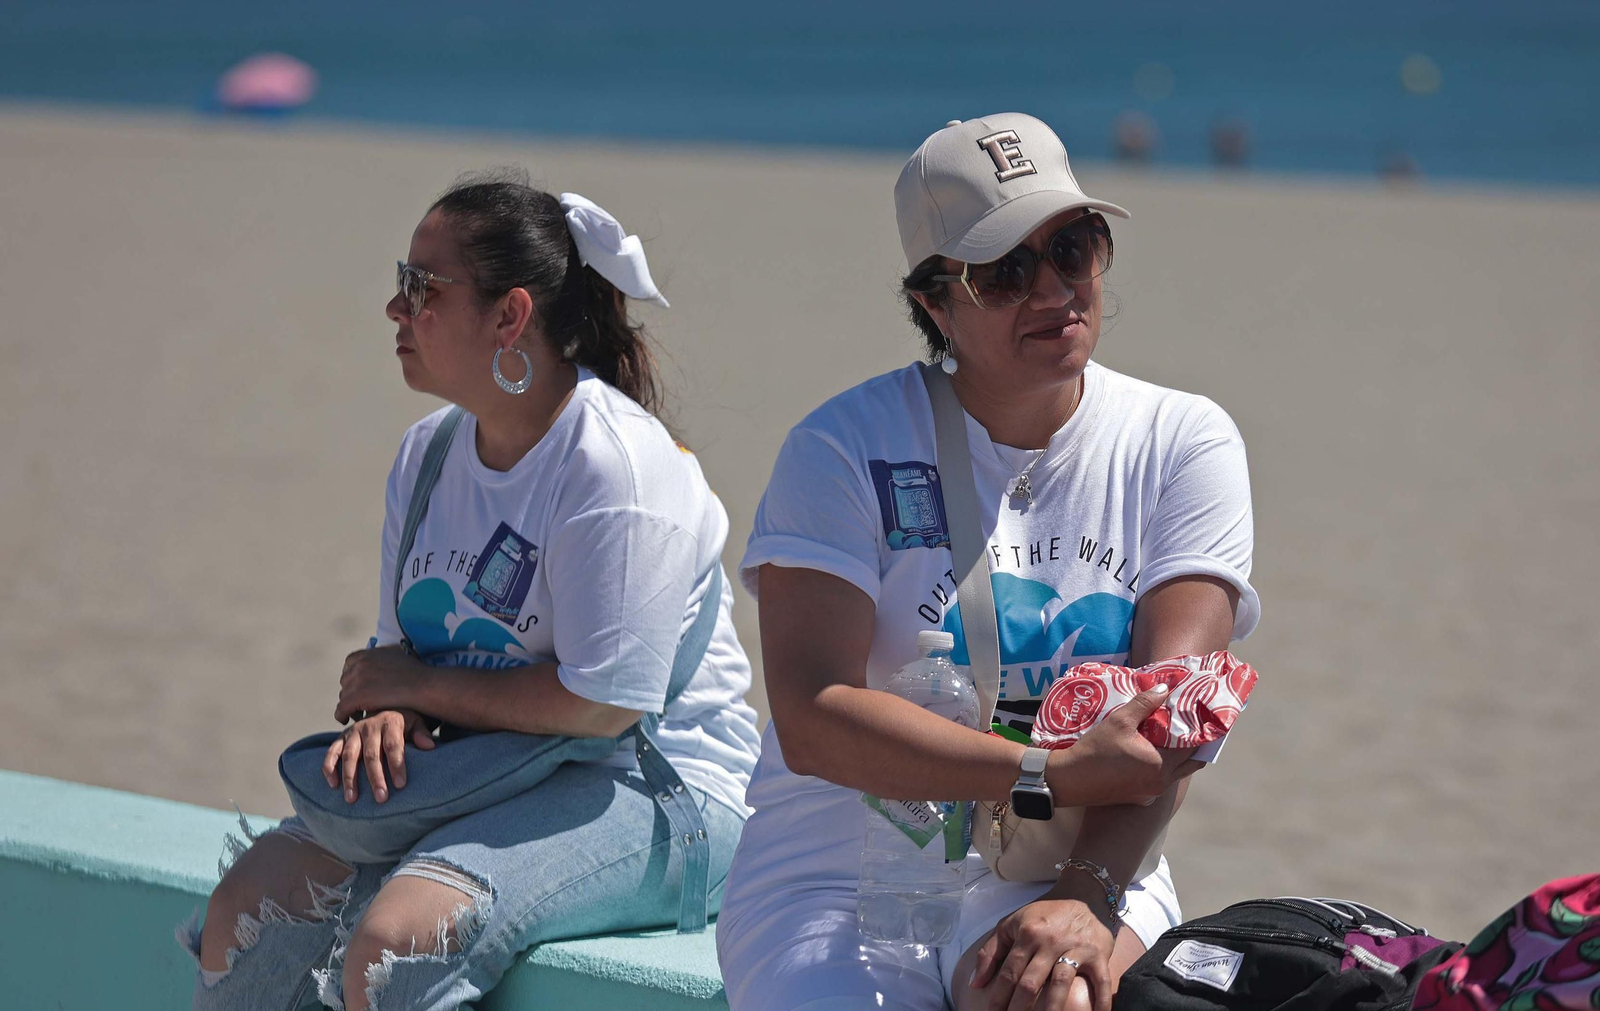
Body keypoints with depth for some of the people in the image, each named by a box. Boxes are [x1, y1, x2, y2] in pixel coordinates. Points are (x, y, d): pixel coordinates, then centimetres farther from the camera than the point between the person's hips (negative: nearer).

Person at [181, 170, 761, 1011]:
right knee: (254, 896, -9)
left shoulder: (617, 468, -18)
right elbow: (404, 649, 14)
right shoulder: (428, 453, 9)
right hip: (480, 776, 8)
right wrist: (381, 715, -12)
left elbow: (600, 704, -21)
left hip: (647, 792, -8)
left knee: (397, 935, -30)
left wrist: (420, 687, -11)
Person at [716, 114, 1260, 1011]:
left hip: (1078, 871, 0)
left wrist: (1085, 899, -26)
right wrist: (1060, 774, -22)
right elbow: (812, 718, -13)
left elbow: (1165, 716, -9)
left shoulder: (1184, 443, 4)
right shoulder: (849, 447, -2)